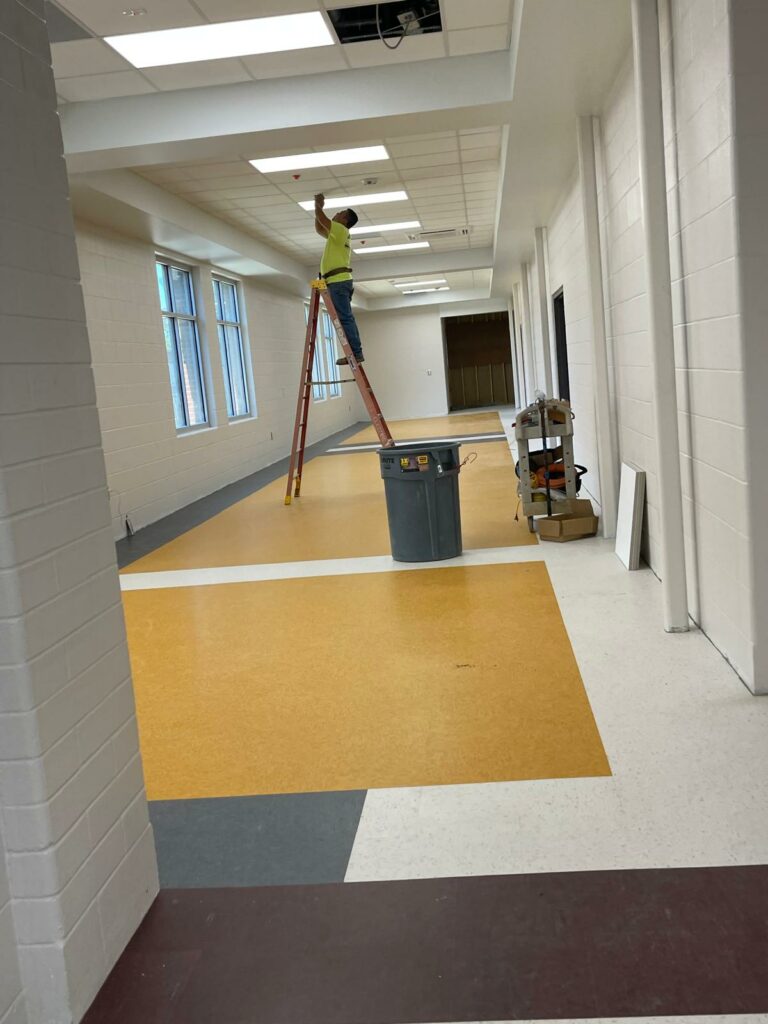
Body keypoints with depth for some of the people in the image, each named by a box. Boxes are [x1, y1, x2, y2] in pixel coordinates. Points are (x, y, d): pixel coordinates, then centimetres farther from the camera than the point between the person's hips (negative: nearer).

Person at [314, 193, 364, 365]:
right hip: (339, 281, 10)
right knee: (345, 318, 7)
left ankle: (356, 353, -20)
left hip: (338, 281, -10)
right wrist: (318, 207, 29)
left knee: (345, 318, -15)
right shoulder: (337, 235, 25)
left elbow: (321, 219, -9)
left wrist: (318, 204, 9)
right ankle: (355, 353, 5)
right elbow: (319, 228, 35)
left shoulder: (341, 230, -3)